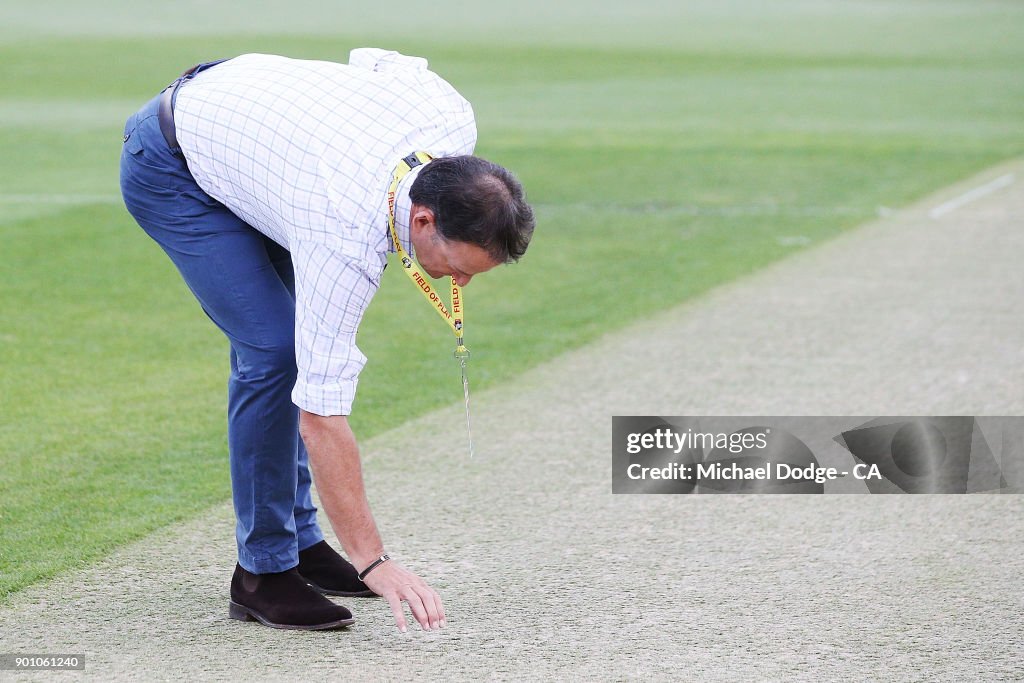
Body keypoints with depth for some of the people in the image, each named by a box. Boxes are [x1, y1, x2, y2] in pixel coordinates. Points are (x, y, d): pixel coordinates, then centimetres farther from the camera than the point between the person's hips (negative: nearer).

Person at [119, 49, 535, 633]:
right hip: (170, 173, -8)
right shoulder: (346, 238, -38)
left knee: (303, 337, 7)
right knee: (274, 349, -17)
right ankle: (264, 568, -7)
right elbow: (322, 412, -35)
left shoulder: (455, 121, -22)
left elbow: (375, 60, 2)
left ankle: (300, 540, 16)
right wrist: (374, 562, -34)